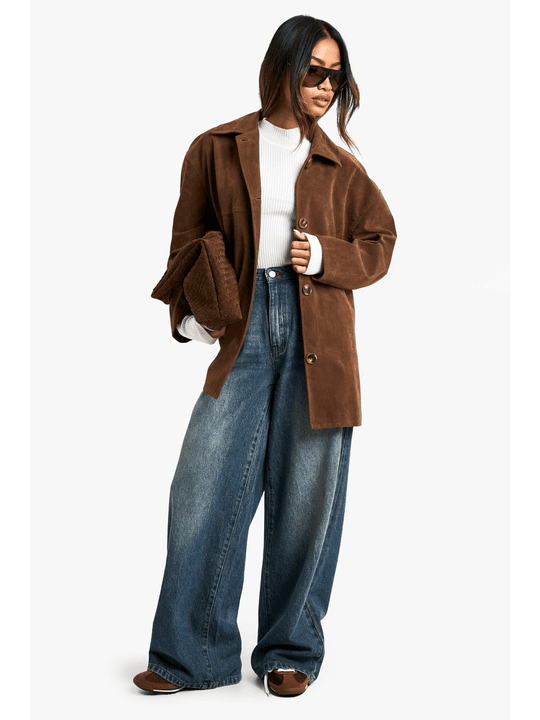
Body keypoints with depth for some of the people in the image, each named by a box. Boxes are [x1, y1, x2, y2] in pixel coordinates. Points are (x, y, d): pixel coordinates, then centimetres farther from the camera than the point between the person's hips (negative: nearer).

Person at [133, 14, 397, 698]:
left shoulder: (340, 166, 13)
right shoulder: (216, 150, 10)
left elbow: (379, 244, 16)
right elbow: (189, 240, 10)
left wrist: (326, 256, -4)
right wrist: (189, 313, -6)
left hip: (319, 337, 1)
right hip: (242, 331, -1)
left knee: (305, 495, 3)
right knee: (204, 487, -6)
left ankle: (290, 653, 19)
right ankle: (192, 653, 10)